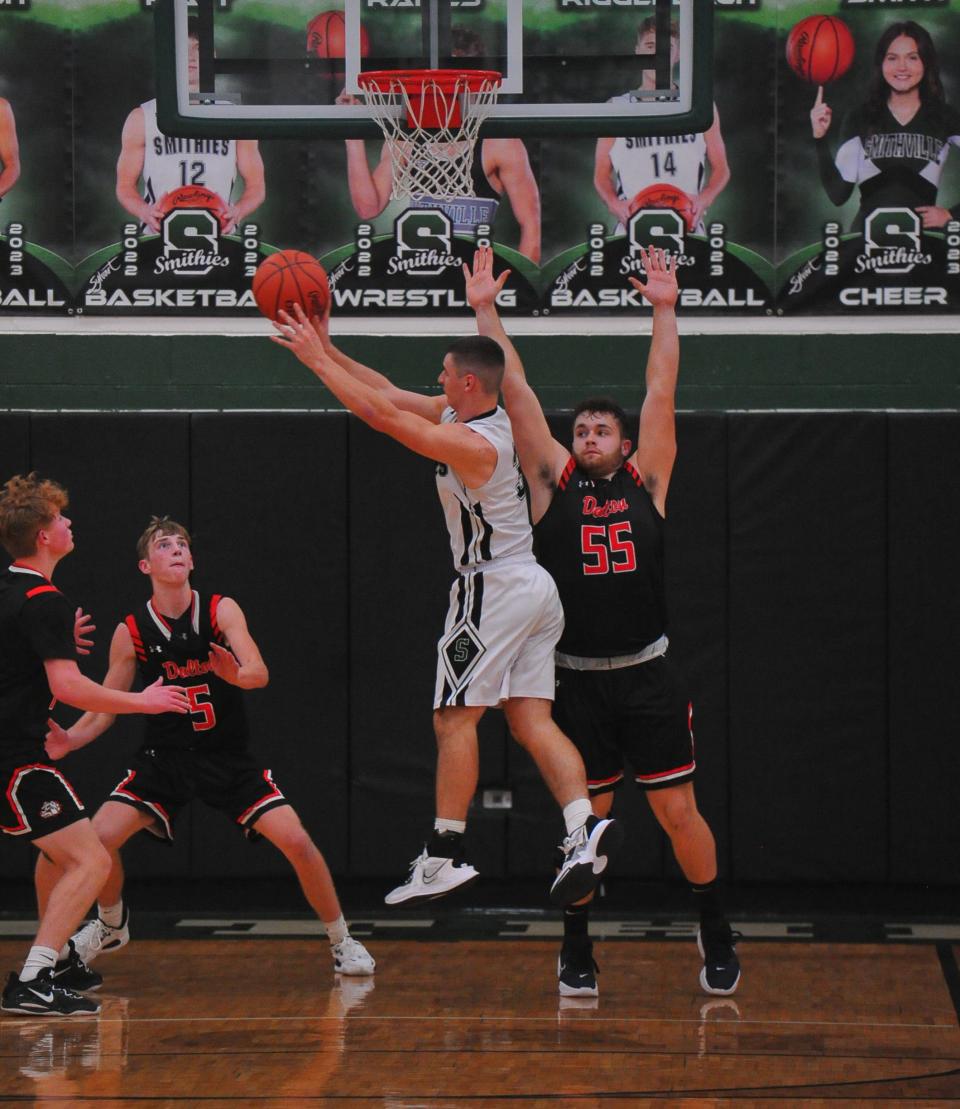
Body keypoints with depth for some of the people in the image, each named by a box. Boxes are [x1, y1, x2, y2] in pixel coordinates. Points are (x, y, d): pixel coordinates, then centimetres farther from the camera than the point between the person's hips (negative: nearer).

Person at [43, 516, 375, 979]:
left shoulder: (222, 610, -9)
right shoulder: (131, 632, -7)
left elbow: (260, 673, -23)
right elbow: (104, 710, -2)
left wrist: (236, 674, -47)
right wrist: (66, 741, -21)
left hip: (229, 758, -1)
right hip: (163, 759, 1)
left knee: (297, 842, -15)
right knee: (96, 838, -13)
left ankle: (341, 940, 6)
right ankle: (111, 926, 18)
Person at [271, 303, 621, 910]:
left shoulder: (472, 444, -20)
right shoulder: (469, 415, 8)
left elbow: (380, 413, -21)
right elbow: (390, 393, 15)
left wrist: (316, 359, -15)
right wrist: (330, 350, 10)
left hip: (496, 590, -10)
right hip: (533, 588, 10)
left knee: (455, 719, -4)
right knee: (531, 720, 4)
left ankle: (445, 855, -3)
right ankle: (585, 827, -11)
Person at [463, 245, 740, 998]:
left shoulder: (647, 482, 6)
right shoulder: (554, 483, 6)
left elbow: (662, 392, 4)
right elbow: (516, 393, 3)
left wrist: (665, 310, 1)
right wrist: (485, 311, 0)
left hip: (649, 676, 0)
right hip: (578, 681, 0)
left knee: (679, 811, 2)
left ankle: (718, 937, 17)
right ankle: (577, 950, 18)